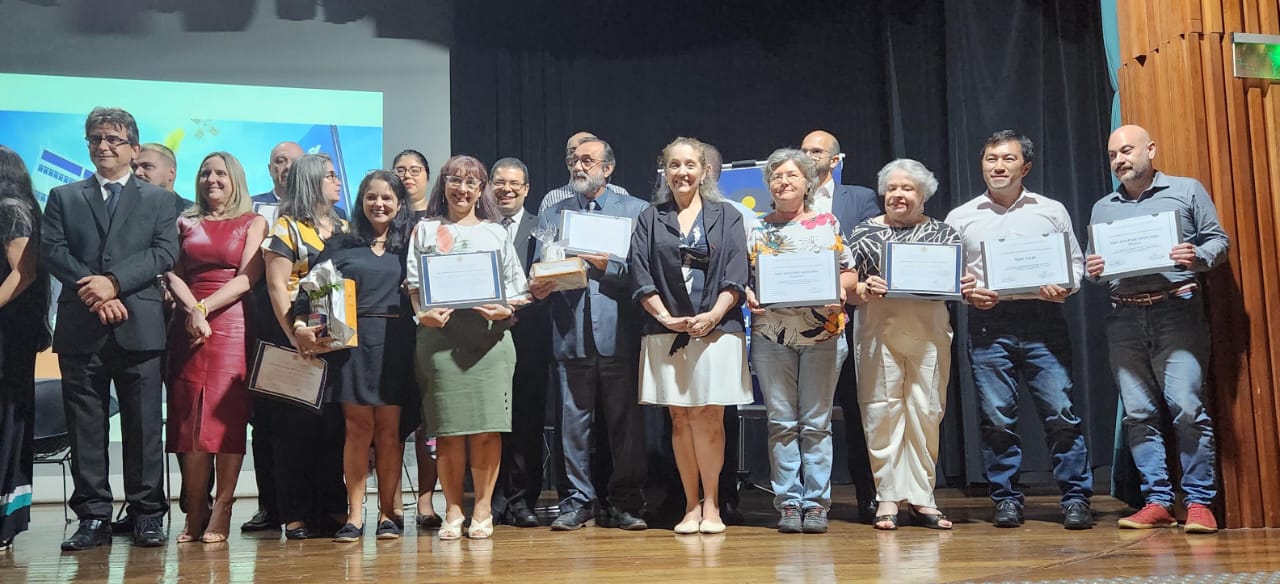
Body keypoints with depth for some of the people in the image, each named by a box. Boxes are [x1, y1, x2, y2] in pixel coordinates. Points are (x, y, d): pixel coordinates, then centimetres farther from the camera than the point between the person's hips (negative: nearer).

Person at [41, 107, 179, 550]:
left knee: (143, 424, 0)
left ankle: (148, 514, 6)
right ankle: (93, 516, 9)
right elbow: (52, 251, 3)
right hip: (79, 327, 2)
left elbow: (165, 252, -1)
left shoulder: (158, 199, 13)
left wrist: (114, 281, -14)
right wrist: (94, 292, -12)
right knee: (85, 426, 3)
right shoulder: (63, 197, 16)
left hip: (139, 326, -1)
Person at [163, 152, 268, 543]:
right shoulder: (186, 223, 17)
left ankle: (221, 515, -7)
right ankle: (195, 513, 3)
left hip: (232, 322, -3)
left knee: (227, 415, -8)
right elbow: (173, 274, 7)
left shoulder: (253, 223, 9)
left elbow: (248, 278, -2)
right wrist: (192, 310, -11)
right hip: (188, 326, 3)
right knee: (188, 416, -1)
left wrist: (206, 308, -12)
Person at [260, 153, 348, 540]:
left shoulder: (344, 229, 17)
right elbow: (276, 286, -8)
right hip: (300, 337, -5)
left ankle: (334, 509, 10)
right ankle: (296, 515, 2)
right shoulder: (287, 228, 0)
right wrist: (296, 337, -19)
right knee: (297, 424, -3)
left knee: (336, 423, 4)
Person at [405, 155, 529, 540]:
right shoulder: (426, 230, 15)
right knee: (447, 429, -2)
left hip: (488, 335, 0)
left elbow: (519, 291, 12)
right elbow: (414, 285, 9)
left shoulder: (495, 233, 16)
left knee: (486, 429, -4)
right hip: (439, 336, 0)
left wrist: (503, 310, -8)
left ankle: (483, 510, 4)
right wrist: (423, 313, -10)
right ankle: (452, 512, 7)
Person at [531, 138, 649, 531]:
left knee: (625, 421, 2)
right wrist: (538, 289, -9)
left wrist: (608, 265, -15)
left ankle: (626, 502, 11)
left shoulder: (635, 211, 8)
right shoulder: (551, 215, 17)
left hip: (618, 332, -2)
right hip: (570, 334, 2)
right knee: (574, 421, 5)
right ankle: (578, 499, 15)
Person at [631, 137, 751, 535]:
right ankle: (691, 505, 10)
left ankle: (711, 505, 5)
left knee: (709, 416, -4)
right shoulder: (649, 220, 12)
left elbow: (736, 275, 1)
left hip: (717, 330, -1)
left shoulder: (726, 217, 11)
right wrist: (665, 317, -11)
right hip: (666, 332, 1)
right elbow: (640, 275, 2)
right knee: (680, 418, 3)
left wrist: (714, 314, -13)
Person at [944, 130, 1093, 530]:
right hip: (987, 324, 1)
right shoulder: (960, 217, 13)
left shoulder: (1051, 211, 13)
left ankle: (1076, 498, 5)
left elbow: (1075, 261, 13)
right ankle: (1006, 500, 12)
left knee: (1061, 412, -5)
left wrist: (1064, 289, -7)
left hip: (1043, 321, 0)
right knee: (996, 418, 1)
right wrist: (968, 294, -7)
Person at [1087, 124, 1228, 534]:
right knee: (1138, 413, 1)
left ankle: (1199, 502, -3)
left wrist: (1198, 257, -15)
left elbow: (1218, 241, 6)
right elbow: (1092, 262, 18)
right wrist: (1092, 270, -5)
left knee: (1186, 406, -12)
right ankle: (1157, 501, 7)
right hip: (1124, 319, 4)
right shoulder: (1102, 208, 20)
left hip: (1177, 310, -4)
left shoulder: (1187, 190, 9)